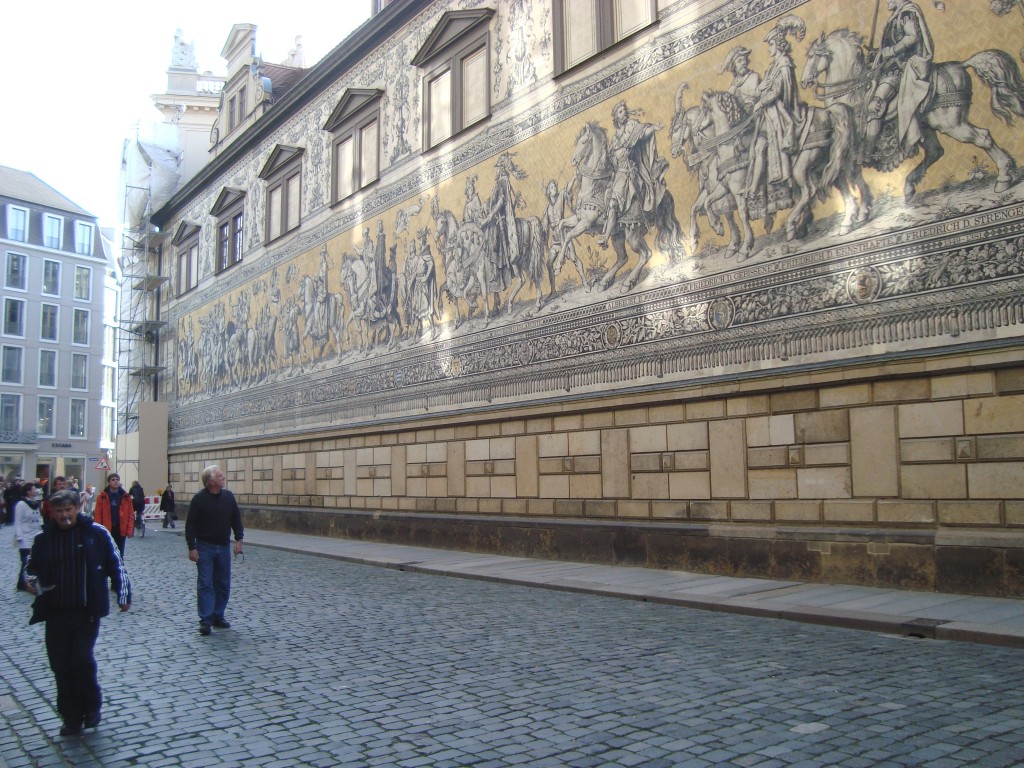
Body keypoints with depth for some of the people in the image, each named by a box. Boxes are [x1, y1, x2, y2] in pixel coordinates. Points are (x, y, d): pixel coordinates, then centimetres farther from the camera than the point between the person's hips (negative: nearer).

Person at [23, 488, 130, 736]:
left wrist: (123, 593, -3)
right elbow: (31, 566, 16)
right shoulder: (43, 539, 3)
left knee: (82, 659, -9)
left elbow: (115, 565, 2)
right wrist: (31, 580, -7)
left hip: (87, 612, -3)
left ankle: (91, 707, 15)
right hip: (56, 613, 3)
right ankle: (71, 718, 20)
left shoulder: (96, 533, -4)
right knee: (61, 667, 5)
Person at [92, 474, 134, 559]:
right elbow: (98, 514, -4)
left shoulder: (125, 497, 2)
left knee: (119, 555, 8)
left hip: (121, 530, 1)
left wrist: (130, 530, -6)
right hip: (106, 530, -1)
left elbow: (130, 514, 2)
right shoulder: (102, 496, -2)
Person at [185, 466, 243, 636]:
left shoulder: (228, 496, 2)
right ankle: (206, 620, 1)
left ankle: (218, 616, 19)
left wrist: (239, 539, 2)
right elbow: (190, 525, -8)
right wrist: (191, 548, -12)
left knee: (223, 584, 8)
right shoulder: (199, 499, -10)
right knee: (205, 584, -3)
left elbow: (236, 519, 10)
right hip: (205, 547, -4)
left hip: (224, 546, 4)